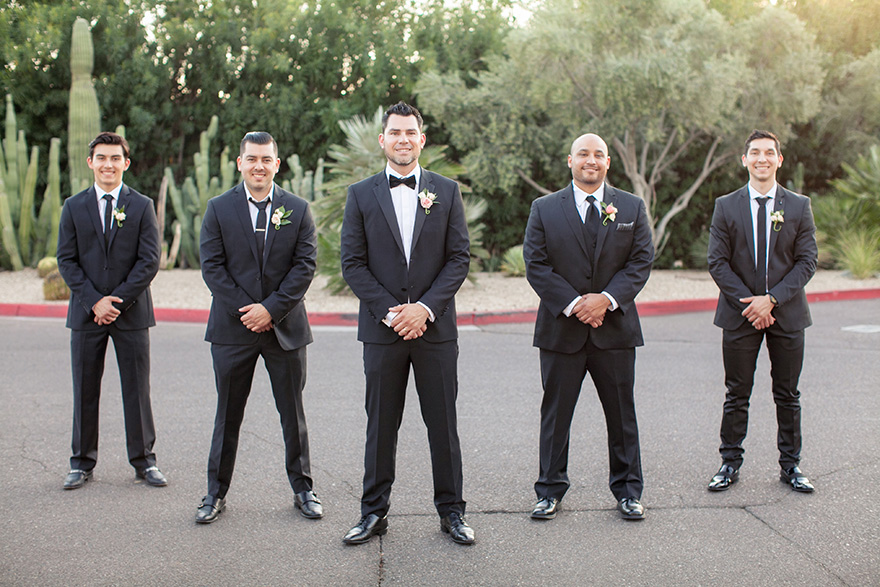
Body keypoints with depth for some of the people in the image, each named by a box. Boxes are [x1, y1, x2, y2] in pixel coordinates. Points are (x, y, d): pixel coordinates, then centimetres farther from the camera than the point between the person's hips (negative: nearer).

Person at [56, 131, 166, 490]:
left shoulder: (142, 206, 3)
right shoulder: (74, 207, 6)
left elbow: (149, 261, -4)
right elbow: (66, 260, 2)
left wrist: (117, 301, -12)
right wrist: (94, 302, -10)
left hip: (132, 312, -1)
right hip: (86, 313, 1)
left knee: (137, 390, 3)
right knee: (85, 390, 6)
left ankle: (144, 460, 14)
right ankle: (82, 463, 18)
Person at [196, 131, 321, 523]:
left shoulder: (298, 210, 3)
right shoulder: (219, 209, 2)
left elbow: (305, 265, -3)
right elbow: (212, 266, -3)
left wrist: (272, 308, -13)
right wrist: (245, 310, -12)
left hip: (285, 328, 0)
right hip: (233, 329, 0)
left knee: (293, 413, 8)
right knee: (228, 414, 8)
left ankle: (303, 489, 21)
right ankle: (216, 492, 20)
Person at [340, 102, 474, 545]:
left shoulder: (446, 191, 6)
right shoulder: (361, 194, 5)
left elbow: (459, 257, 1)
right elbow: (352, 263, 1)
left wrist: (426, 307, -11)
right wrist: (389, 311, -10)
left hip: (435, 326, 0)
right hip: (381, 327, 0)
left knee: (443, 424, 6)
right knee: (381, 426, 7)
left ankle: (451, 511, 18)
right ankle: (374, 513, 18)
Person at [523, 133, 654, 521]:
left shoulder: (632, 208, 7)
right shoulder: (544, 209, 3)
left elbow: (641, 261, 1)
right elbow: (536, 265, -3)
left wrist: (607, 298, -14)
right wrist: (572, 304, -13)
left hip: (615, 327, 1)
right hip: (561, 328, -1)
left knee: (622, 412, 9)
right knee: (556, 412, 6)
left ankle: (627, 489, 22)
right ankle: (550, 490, 18)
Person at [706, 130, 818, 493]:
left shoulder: (799, 206, 4)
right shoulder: (726, 206, 2)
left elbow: (807, 261, -1)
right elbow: (717, 262, -2)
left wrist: (772, 299, -13)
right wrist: (748, 303, -12)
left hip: (787, 313, 1)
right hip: (740, 314, -1)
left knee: (787, 395, 8)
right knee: (737, 395, 5)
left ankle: (790, 465, 19)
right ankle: (730, 463, 15)